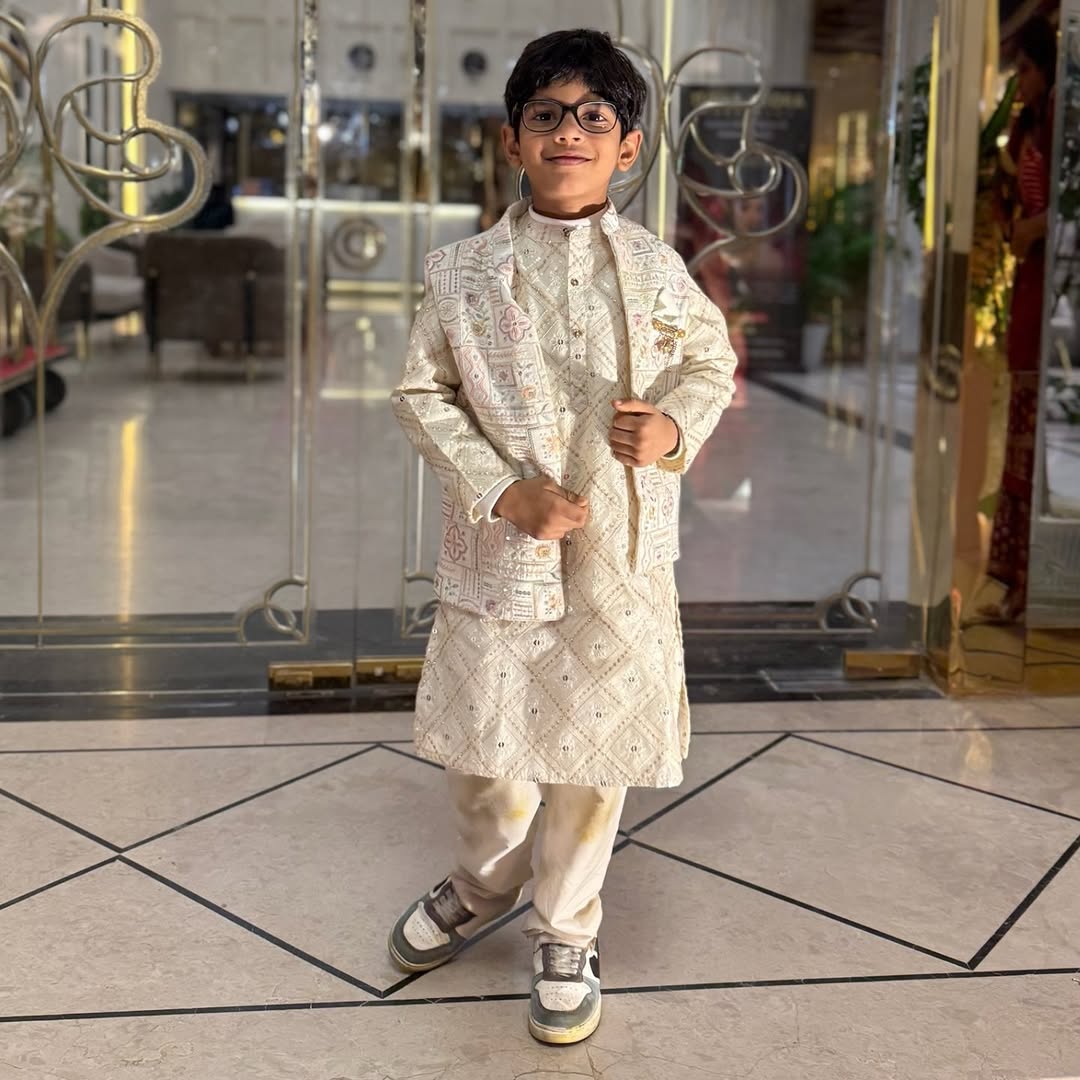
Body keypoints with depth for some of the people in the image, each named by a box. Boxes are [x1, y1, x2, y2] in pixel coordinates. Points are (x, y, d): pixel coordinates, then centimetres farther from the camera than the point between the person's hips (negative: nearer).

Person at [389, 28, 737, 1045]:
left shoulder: (652, 269, -2)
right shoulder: (464, 272, -5)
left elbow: (711, 358, 12)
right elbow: (422, 393, -1)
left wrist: (676, 427, -10)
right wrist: (503, 490, -13)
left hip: (618, 553, 0)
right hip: (497, 550, 0)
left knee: (591, 747, 10)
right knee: (480, 742, 10)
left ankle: (565, 932, 34)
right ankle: (480, 885, 44)